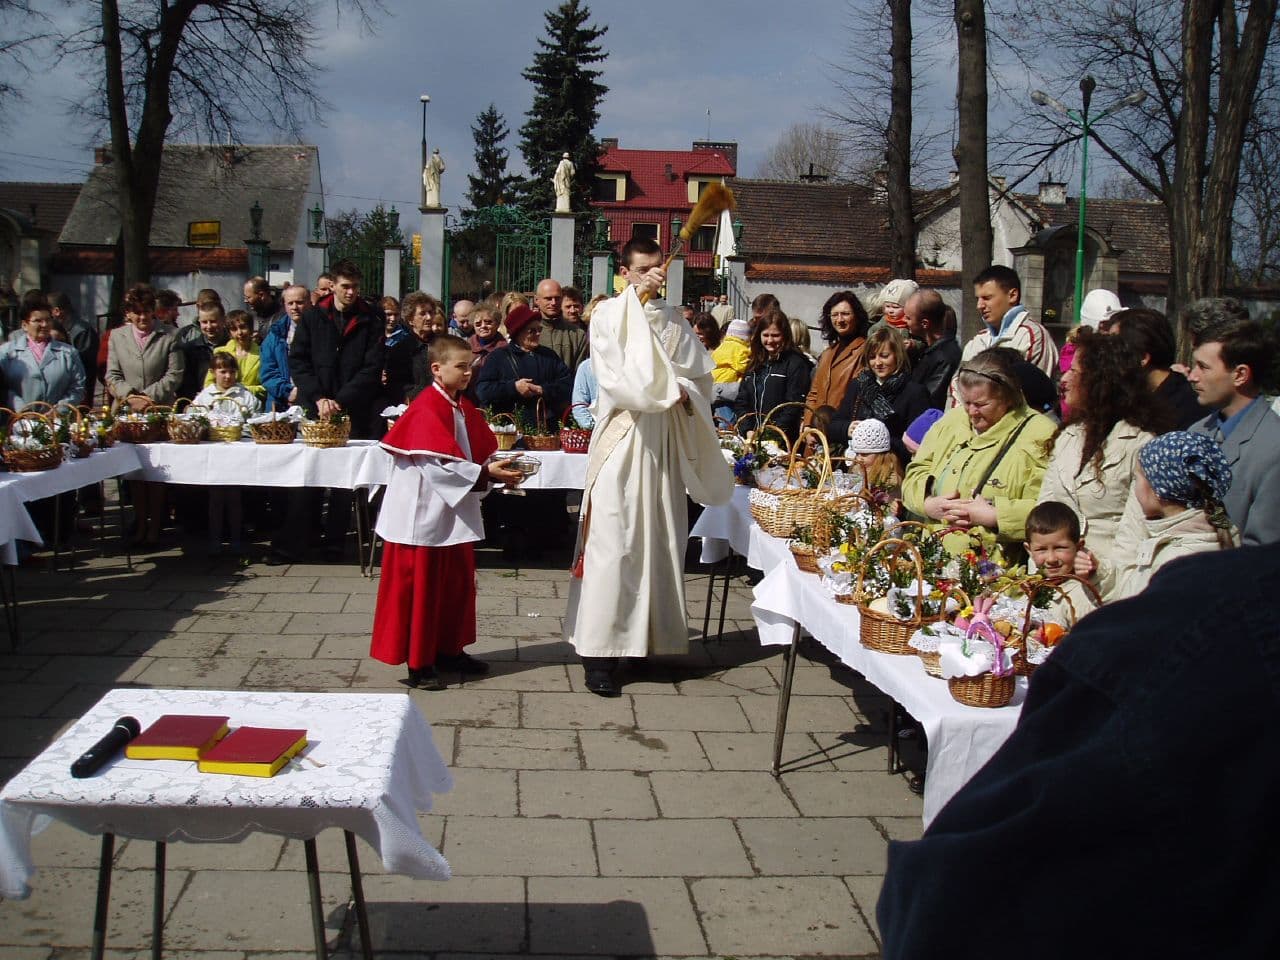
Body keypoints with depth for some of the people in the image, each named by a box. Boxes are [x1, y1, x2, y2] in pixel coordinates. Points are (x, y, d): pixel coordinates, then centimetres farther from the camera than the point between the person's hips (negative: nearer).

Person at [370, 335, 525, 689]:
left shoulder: (463, 407, 11)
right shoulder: (426, 409, -17)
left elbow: (480, 452, 15)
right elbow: (438, 463, -25)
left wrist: (500, 469, -5)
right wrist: (485, 473, -26)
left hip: (456, 513, 9)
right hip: (425, 514, -9)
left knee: (458, 584, 15)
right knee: (422, 586, 1)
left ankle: (449, 650, 29)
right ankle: (419, 664, 9)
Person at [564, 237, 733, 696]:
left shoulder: (673, 321, 13)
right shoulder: (607, 315, -2)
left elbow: (701, 373, 10)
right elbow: (613, 378, -12)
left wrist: (683, 392, -10)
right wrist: (666, 391, -11)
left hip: (664, 441, 5)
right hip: (622, 440, -5)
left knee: (659, 540, 7)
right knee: (614, 543, -8)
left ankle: (648, 635, 17)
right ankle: (599, 651, -6)